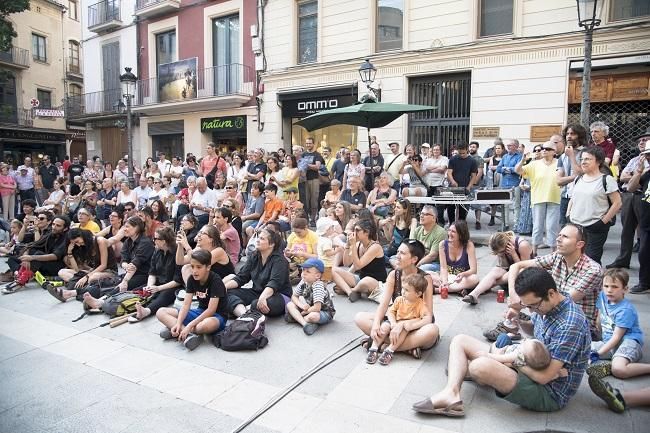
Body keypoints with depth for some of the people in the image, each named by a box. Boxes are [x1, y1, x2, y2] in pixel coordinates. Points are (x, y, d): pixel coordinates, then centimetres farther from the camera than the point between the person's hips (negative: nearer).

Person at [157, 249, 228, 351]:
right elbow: (186, 304, -6)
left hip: (217, 316, -7)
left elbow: (211, 310, -26)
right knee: (161, 313, -5)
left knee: (208, 324, -45)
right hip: (200, 312, 7)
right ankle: (189, 334, -25)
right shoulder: (192, 279, -2)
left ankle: (177, 332, -19)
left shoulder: (215, 281, -21)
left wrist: (189, 326, -30)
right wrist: (178, 323, -22)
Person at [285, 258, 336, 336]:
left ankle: (296, 318, -10)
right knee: (290, 305, -8)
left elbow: (317, 308, -34)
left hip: (325, 312, -8)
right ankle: (305, 323, -26)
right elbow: (294, 296, 4)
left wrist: (302, 313, -20)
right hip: (309, 309, 8)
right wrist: (301, 305, -17)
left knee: (313, 316, -40)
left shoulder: (318, 286, -29)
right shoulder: (303, 282, -7)